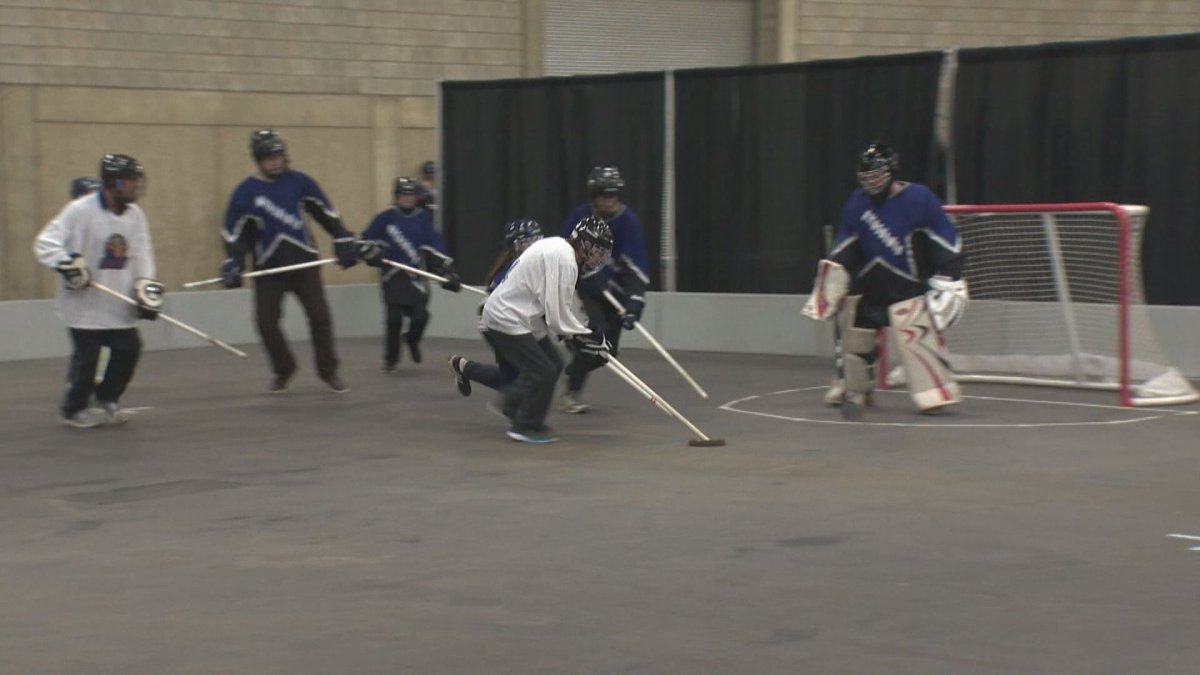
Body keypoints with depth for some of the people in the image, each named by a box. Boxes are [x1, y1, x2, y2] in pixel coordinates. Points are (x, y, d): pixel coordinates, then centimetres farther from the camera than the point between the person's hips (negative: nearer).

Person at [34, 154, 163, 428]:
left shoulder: (135, 215, 3)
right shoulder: (80, 211, -15)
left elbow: (142, 254, 9)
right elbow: (45, 243, -14)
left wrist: (146, 285, -4)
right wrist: (67, 263, -27)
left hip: (119, 304, 6)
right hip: (84, 302, -6)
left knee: (129, 349, 3)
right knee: (86, 356, -1)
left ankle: (107, 399, 26)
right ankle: (73, 410, 19)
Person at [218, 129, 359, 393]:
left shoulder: (299, 182, -2)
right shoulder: (245, 193, -4)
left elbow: (326, 214, 6)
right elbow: (234, 234, -1)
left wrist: (344, 242, 0)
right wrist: (233, 264, -13)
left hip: (304, 262, 0)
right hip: (268, 268, 0)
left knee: (319, 316, -3)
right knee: (266, 322, -5)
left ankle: (328, 371, 12)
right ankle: (283, 371, 18)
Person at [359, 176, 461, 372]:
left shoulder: (423, 218, 3)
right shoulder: (385, 217, -2)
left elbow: (434, 245, 1)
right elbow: (367, 239, 5)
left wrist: (447, 269, -6)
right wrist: (372, 255, -13)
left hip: (416, 275, 1)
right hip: (392, 274, -1)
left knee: (420, 316, -7)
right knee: (393, 318, -7)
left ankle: (413, 341, 27)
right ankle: (391, 359, 11)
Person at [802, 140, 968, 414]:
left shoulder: (919, 199, -15)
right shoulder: (857, 202, 1)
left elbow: (948, 243, -11)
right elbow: (843, 251, 9)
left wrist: (948, 282, -14)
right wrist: (829, 285, 5)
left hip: (908, 284, -5)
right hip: (868, 283, 5)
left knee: (919, 335, -18)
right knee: (854, 332, 11)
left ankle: (936, 394, -15)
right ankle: (853, 388, 29)